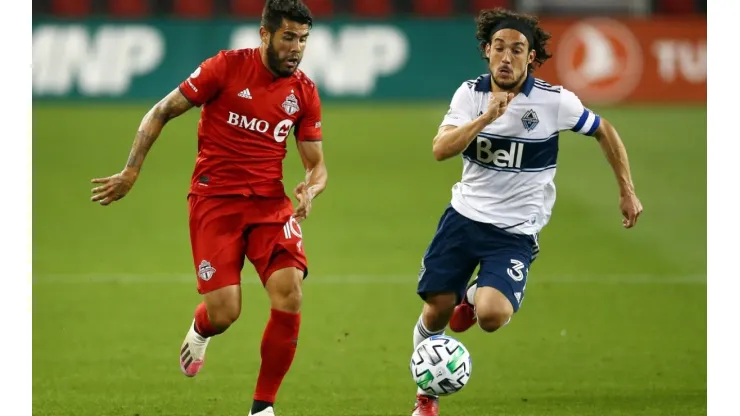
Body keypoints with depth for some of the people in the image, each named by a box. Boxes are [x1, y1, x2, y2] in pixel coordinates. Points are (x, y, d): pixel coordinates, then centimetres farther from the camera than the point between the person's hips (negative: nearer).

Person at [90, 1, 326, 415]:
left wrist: (311, 188, -13)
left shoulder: (304, 92, 3)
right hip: (215, 198, -3)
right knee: (224, 313, -12)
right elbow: (162, 112, 0)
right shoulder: (227, 67, -8)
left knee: (290, 294, -19)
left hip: (270, 201, 3)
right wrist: (131, 172, -4)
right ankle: (200, 331, 31)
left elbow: (317, 164, 10)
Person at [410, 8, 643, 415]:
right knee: (435, 312, 3)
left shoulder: (555, 101, -11)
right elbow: (441, 149, -17)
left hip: (514, 232, -3)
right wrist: (487, 117, -29)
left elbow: (604, 132, 5)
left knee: (492, 316, -23)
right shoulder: (471, 93, -4)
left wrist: (627, 191, 6)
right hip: (464, 215, 3)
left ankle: (475, 296, 16)